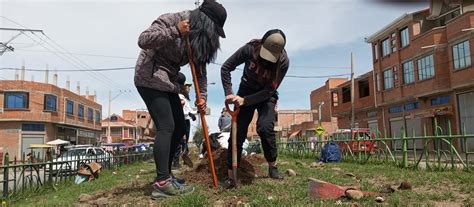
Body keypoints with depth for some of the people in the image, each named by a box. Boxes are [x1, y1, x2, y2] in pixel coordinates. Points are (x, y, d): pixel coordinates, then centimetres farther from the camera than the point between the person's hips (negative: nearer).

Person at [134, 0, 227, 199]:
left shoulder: (200, 39, 7)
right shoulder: (170, 20, -16)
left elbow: (200, 69, 8)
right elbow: (143, 40, -25)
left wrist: (202, 96, -3)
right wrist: (175, 32, -31)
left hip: (168, 82, 9)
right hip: (150, 78, -9)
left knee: (179, 128, 6)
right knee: (166, 127, -18)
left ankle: (164, 176, 16)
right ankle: (163, 183, -16)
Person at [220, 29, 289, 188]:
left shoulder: (283, 61, -26)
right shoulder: (250, 49, -25)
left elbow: (269, 90, -25)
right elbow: (226, 68, -17)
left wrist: (245, 100, -35)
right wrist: (229, 93, -26)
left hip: (266, 95, -1)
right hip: (246, 90, 1)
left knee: (265, 127, -23)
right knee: (237, 131, -7)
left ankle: (273, 167, 1)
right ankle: (231, 176, -1)